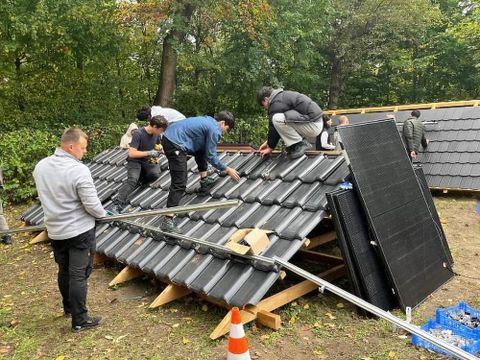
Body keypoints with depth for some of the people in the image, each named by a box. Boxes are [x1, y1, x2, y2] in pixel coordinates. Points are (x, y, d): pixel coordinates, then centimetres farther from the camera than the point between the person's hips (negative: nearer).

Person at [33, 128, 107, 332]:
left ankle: (68, 307, 42)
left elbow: (43, 197, 11)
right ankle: (80, 321, 14)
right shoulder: (79, 170, -23)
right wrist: (102, 214, 0)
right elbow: (92, 204, -21)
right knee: (78, 275, 3)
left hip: (54, 231, 7)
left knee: (63, 271, 22)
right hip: (80, 231, -7)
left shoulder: (40, 166, -2)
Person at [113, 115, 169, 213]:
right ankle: (117, 205, -35)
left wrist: (155, 155, 0)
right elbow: (131, 153, -25)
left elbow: (157, 146, 20)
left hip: (148, 161, 5)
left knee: (156, 174, -26)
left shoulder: (156, 134, -2)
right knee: (132, 180, -30)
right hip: (135, 161, -5)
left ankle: (138, 179, 3)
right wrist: (149, 153, -27)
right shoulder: (138, 134, -21)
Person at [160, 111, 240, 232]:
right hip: (174, 144, -10)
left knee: (202, 149, 28)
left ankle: (204, 181, 34)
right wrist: (227, 169, 6)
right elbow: (211, 156, -4)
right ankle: (167, 220, -15)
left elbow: (207, 151, 33)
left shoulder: (208, 121, 21)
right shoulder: (214, 130, -7)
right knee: (179, 183, -12)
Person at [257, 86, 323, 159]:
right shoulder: (283, 95, 20)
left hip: (313, 125, -10)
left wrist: (271, 147, 5)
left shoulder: (276, 102, -12)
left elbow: (273, 126, -7)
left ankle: (300, 145, -9)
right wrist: (268, 142, 25)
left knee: (277, 119, -20)